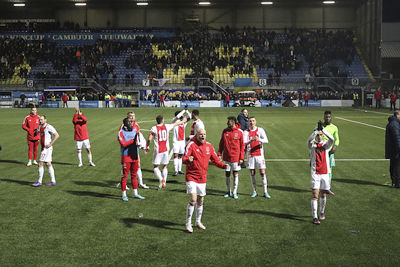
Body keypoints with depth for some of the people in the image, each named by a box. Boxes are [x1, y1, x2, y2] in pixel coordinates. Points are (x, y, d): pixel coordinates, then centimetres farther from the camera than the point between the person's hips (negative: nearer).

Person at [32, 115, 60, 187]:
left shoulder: (48, 127, -14)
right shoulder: (40, 127, 11)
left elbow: (57, 135, -18)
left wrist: (50, 144, -19)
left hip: (47, 148, -9)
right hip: (43, 148, 9)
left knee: (40, 163, -8)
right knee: (48, 164, 10)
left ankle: (39, 182, -1)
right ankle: (53, 181, 13)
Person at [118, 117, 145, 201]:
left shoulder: (134, 131, 12)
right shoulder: (121, 132, -6)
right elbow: (123, 144, -16)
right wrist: (133, 140, -18)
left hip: (135, 156, 6)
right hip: (126, 156, -6)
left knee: (134, 175, 11)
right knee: (124, 175, -2)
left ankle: (135, 193, 19)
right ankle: (124, 195, 4)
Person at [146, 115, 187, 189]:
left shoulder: (154, 128, -8)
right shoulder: (167, 126, 1)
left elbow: (149, 139, -13)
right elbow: (175, 124, 18)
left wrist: (147, 147, 3)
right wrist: (183, 121, 36)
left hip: (158, 150, -3)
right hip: (166, 150, 3)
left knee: (155, 167, 5)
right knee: (164, 166, 16)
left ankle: (161, 180, -14)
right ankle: (164, 181, 10)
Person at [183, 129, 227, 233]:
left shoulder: (209, 146, 5)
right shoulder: (191, 145, -10)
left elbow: (215, 159, 9)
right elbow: (184, 158, -20)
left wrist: (223, 165, -9)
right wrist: (188, 160, -43)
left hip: (202, 178, 5)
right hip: (191, 177, -5)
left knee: (200, 201, 14)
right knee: (193, 199, -14)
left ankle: (198, 222, 31)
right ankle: (188, 224, -3)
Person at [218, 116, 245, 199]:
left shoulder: (239, 132, -4)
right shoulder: (225, 131, 5)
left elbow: (242, 146, -2)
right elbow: (221, 143, 10)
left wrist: (241, 158, -7)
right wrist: (219, 154, 2)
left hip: (235, 157, -3)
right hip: (226, 157, 3)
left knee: (235, 174, 2)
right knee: (227, 174, 8)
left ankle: (235, 193, 9)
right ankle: (229, 192, 20)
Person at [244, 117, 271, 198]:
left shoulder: (260, 130, 1)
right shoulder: (246, 132, 4)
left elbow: (266, 141, -8)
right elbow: (244, 143, -8)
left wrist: (259, 139, -29)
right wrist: (250, 140, -28)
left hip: (259, 154, -1)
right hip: (250, 155, 1)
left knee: (262, 172, -4)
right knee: (252, 173, 4)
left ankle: (265, 192, 0)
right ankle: (254, 191, 13)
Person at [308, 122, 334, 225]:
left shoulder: (326, 144, 5)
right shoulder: (312, 145, 0)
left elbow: (331, 139, -18)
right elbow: (309, 140, -25)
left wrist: (323, 129, -27)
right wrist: (317, 130, -33)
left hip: (325, 173, 2)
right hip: (315, 173, -2)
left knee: (323, 195, 12)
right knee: (315, 195, -8)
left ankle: (322, 212, 33)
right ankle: (315, 217, -9)